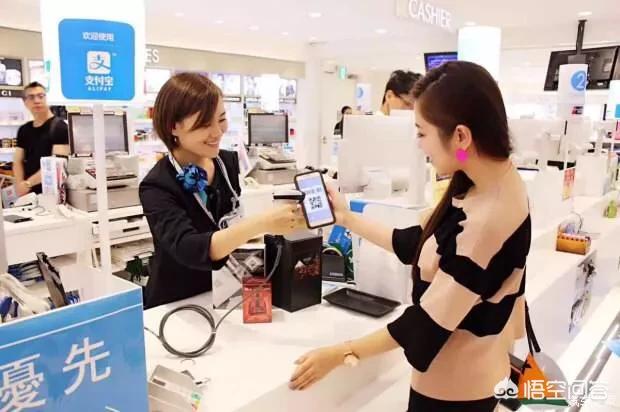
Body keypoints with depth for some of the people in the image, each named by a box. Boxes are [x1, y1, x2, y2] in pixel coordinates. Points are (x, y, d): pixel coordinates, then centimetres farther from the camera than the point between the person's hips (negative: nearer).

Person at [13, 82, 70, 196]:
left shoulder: (59, 127, -8)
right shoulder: (23, 130, 11)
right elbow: (18, 161, 11)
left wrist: (28, 183, -17)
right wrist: (20, 184, -8)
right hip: (29, 193, 6)